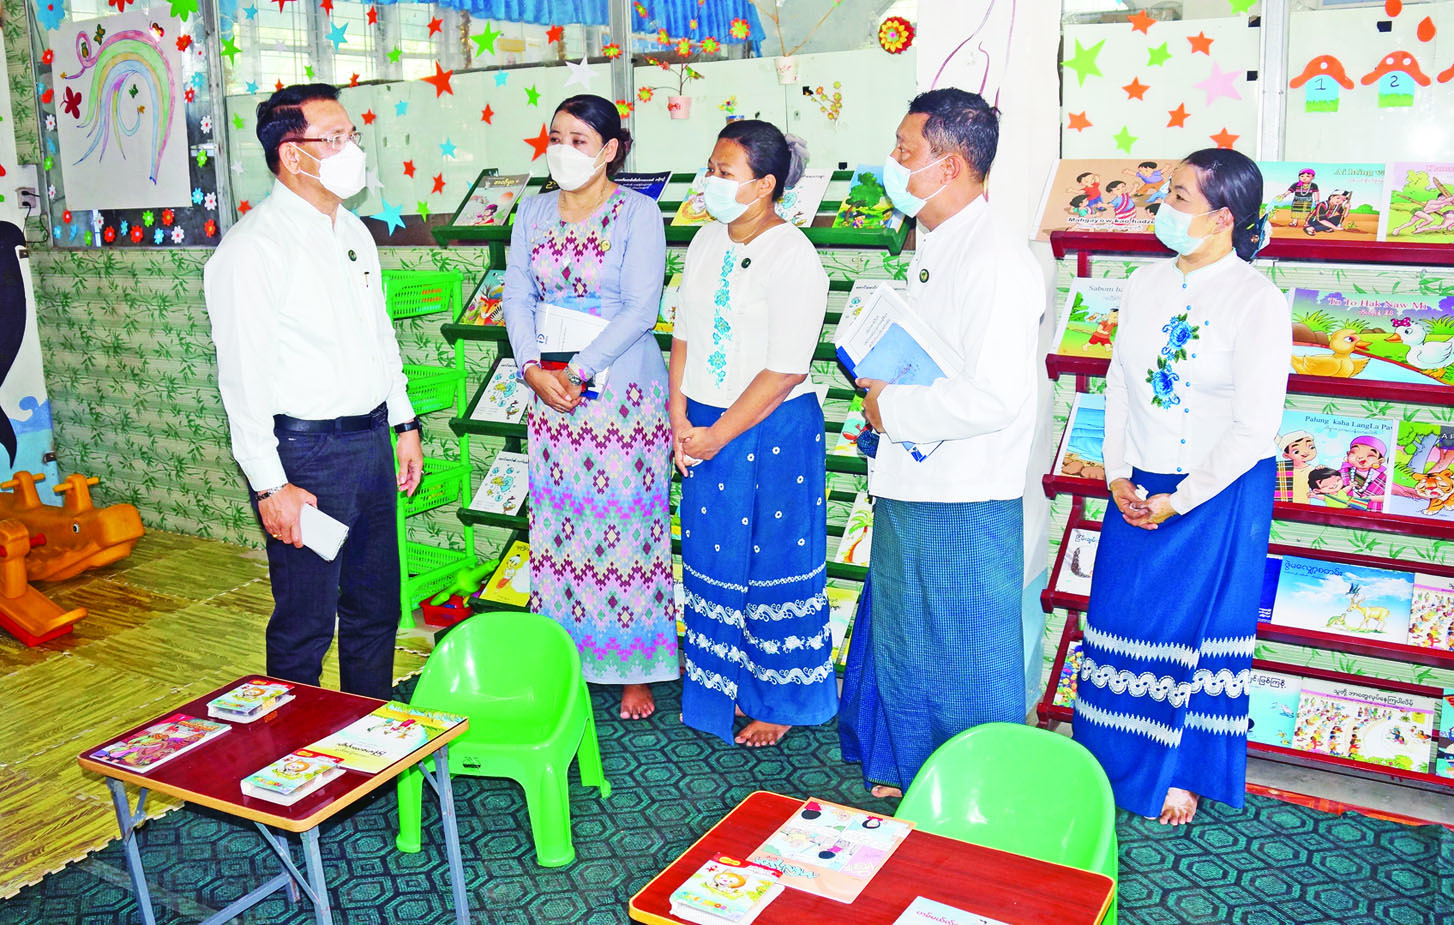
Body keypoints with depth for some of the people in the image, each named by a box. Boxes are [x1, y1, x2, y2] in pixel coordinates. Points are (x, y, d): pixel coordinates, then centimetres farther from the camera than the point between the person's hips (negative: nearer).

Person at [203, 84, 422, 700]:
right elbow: (244, 376, -17)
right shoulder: (253, 246, -14)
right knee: (305, 625, 3)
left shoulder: (354, 231, 12)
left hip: (371, 440, 8)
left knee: (376, 608, 17)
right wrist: (270, 486, -19)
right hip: (307, 452, -8)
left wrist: (405, 423, 19)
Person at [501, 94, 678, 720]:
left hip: (623, 392, -5)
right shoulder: (534, 213, 10)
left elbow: (640, 309, -13)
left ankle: (636, 668, 11)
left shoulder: (637, 213, -6)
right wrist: (534, 369, -11)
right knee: (559, 521, 8)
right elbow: (517, 295, 5)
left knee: (626, 521, 0)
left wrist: (576, 371, -16)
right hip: (550, 391, 5)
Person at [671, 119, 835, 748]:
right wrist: (679, 416, 0)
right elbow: (684, 334, 11)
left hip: (773, 430, -6)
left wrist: (717, 435, -15)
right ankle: (723, 687, 32)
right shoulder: (706, 242, 7)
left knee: (774, 561, 5)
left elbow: (785, 370, -18)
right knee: (713, 559, 13)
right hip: (703, 428, 7)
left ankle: (781, 701, 23)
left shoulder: (793, 257, -15)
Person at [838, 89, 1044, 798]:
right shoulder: (933, 251, 13)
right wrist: (884, 379, 7)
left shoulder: (998, 262, -19)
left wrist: (892, 409, -16)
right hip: (906, 489, 10)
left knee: (968, 660, 5)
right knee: (900, 645, 21)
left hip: (965, 506, -10)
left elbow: (993, 398, -28)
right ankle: (906, 778, 40)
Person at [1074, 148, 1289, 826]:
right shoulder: (1144, 285, 3)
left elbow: (1254, 428, -16)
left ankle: (1183, 774, 26)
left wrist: (1179, 501, -13)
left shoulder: (1258, 302, -14)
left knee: (1199, 630, 6)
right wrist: (1117, 477, 0)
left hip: (1221, 493, -5)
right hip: (1138, 490, 5)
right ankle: (1110, 760, 28)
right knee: (1119, 620, 10)